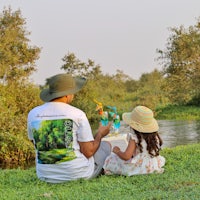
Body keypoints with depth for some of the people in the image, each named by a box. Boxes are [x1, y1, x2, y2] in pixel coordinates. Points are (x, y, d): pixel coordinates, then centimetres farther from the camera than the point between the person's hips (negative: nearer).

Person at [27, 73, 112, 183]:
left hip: (45, 175, 5)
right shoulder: (77, 114, -15)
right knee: (106, 145, 22)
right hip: (77, 173, -5)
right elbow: (88, 152, -12)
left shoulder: (32, 114, -2)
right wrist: (100, 134, 7)